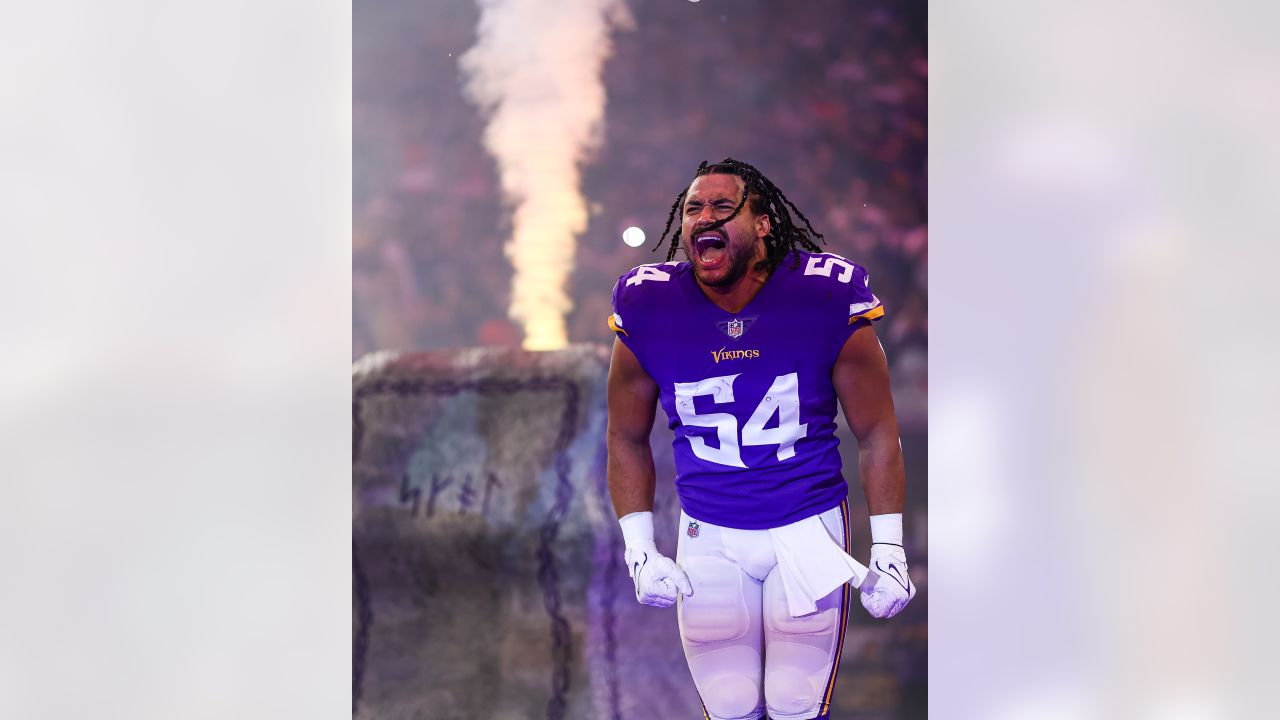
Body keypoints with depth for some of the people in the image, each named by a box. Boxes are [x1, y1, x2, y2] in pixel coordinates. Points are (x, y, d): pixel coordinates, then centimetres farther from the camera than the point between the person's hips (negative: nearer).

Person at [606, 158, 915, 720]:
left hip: (810, 527, -2)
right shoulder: (648, 310, -8)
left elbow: (876, 432, -3)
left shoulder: (826, 297, -13)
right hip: (709, 536, 2)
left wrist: (889, 553, -4)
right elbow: (627, 438, 7)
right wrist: (639, 552, 0)